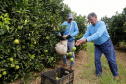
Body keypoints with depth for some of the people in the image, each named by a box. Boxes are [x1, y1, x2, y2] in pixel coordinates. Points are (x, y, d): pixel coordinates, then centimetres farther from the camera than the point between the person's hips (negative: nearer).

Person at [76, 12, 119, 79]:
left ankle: (115, 74, 28)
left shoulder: (101, 24, -25)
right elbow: (86, 35, -13)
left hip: (106, 44, -4)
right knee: (97, 59, 5)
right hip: (97, 45, 5)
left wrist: (86, 40, -49)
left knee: (111, 59, 5)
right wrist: (80, 40, -34)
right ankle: (98, 73, 24)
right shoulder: (89, 27, -6)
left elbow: (98, 34, -39)